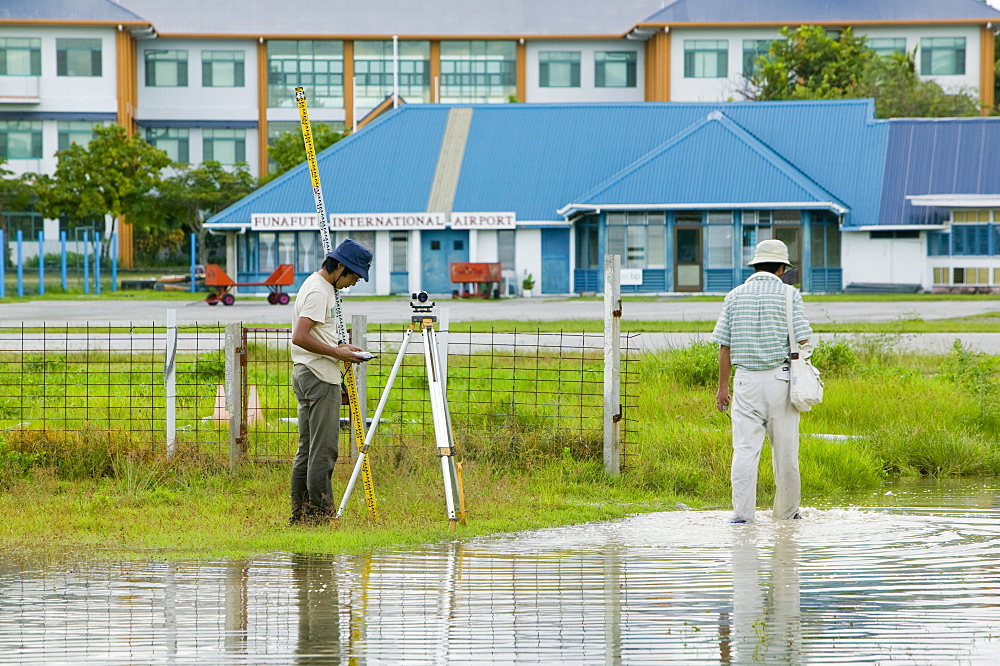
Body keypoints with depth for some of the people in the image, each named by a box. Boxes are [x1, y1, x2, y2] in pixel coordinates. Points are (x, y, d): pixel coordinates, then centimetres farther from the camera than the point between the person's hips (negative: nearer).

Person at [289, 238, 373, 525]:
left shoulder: (322, 287, 17)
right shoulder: (318, 291, -15)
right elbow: (300, 337, -24)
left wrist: (340, 346, 13)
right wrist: (337, 353, -18)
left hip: (306, 375, 11)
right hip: (320, 378, -11)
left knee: (308, 447, 12)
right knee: (323, 448, -9)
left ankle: (300, 512, 15)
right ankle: (319, 510, -8)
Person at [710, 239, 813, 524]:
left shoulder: (736, 296, 5)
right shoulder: (789, 294, -1)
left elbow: (724, 345, 4)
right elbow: (802, 341, -5)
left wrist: (722, 386, 9)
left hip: (746, 380, 1)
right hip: (781, 378, -1)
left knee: (745, 448, -1)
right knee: (785, 450, 8)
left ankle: (742, 511, -8)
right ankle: (787, 510, 17)